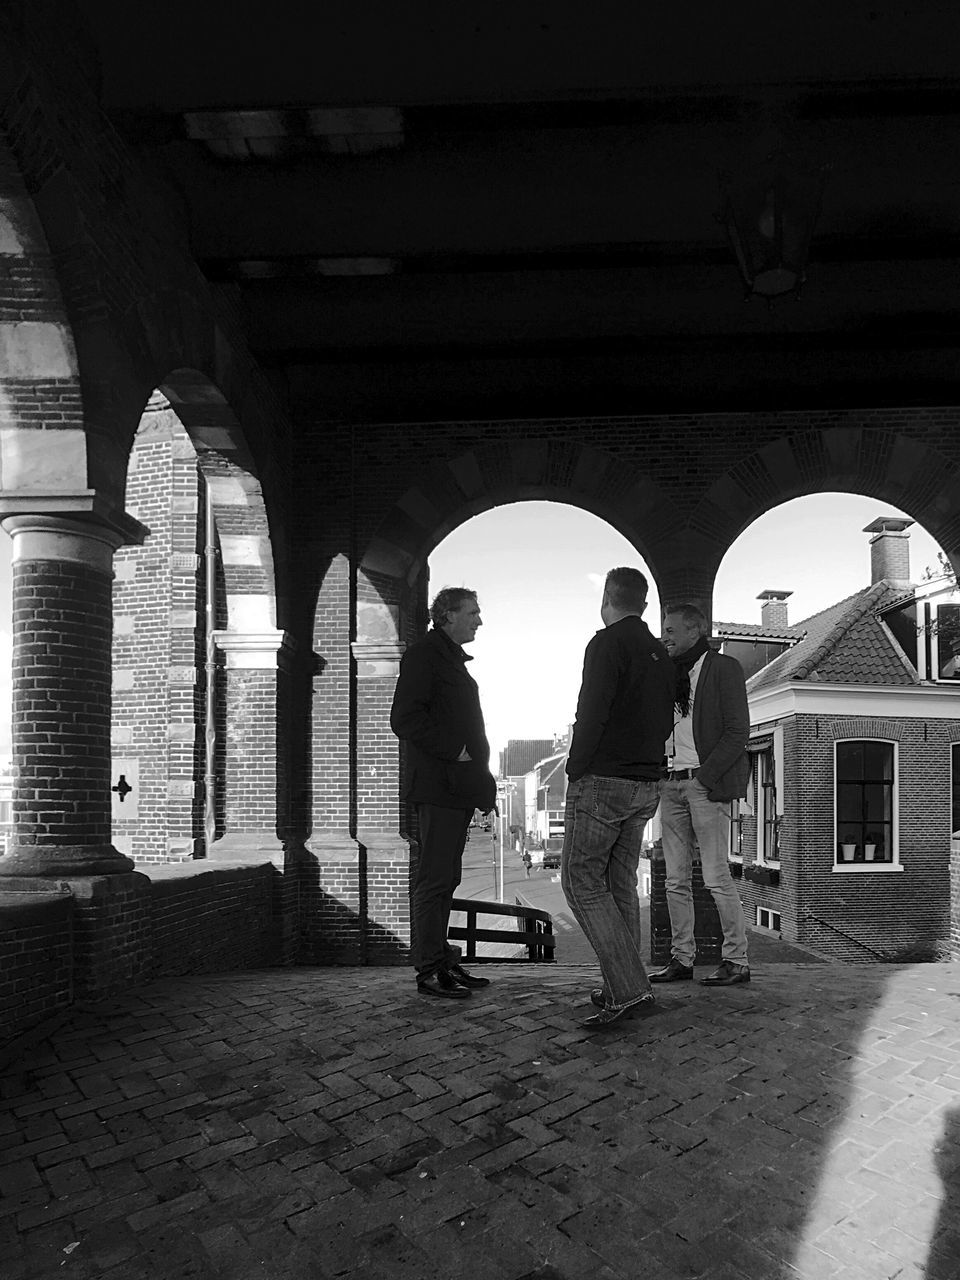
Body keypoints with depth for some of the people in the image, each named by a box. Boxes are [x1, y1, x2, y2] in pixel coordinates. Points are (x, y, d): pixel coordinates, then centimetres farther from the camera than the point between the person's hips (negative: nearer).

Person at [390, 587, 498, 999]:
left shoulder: (453, 658, 22)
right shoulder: (423, 655, -8)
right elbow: (405, 720, -18)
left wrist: (482, 776, 18)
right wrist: (453, 750, -18)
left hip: (459, 787, 10)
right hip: (438, 784, -10)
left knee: (446, 878, 14)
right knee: (434, 879, -4)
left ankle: (442, 961, 23)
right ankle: (429, 970, 4)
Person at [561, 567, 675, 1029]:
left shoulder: (608, 643, -11)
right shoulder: (660, 654, 15)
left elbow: (592, 713, -18)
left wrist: (575, 770, -11)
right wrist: (646, 763, 18)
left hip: (602, 780, -8)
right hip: (646, 786, 8)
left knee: (581, 879, -4)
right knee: (620, 883, 14)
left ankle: (628, 989, -8)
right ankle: (625, 986, 17)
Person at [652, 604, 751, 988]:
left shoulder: (724, 668, -1)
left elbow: (738, 732, -7)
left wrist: (703, 777, -13)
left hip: (705, 784, -6)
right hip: (670, 784, 6)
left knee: (717, 877, -4)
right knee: (675, 880, 7)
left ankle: (736, 961, 8)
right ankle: (681, 959, 15)